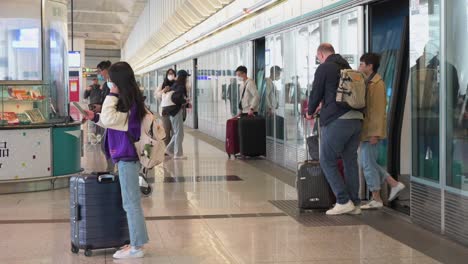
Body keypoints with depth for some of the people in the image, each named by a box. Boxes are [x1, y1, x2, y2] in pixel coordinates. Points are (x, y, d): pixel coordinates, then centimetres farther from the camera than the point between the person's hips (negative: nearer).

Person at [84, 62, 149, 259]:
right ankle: (137, 242, 22)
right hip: (127, 154, 10)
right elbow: (114, 123, 21)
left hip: (127, 156, -10)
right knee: (132, 202, 15)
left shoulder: (128, 102, -18)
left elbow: (109, 120, -23)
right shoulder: (130, 100, 11)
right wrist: (94, 117, 13)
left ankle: (136, 247, 2)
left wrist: (112, 95, -17)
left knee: (131, 203, -4)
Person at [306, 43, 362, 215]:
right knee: (350, 161, 11)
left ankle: (343, 201, -5)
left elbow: (315, 93, 1)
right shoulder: (348, 68, 19)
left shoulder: (324, 68, -2)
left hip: (336, 121, -7)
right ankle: (355, 203, 12)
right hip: (356, 119, 7)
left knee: (327, 161, 2)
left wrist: (310, 112, 21)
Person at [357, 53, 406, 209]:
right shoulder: (367, 82, 17)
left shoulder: (376, 83, -14)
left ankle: (376, 200, 5)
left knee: (368, 163, -4)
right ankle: (394, 184, 17)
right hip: (366, 130, 10)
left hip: (372, 130, -10)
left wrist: (375, 133, -22)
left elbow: (379, 110, -19)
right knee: (365, 162, 14)